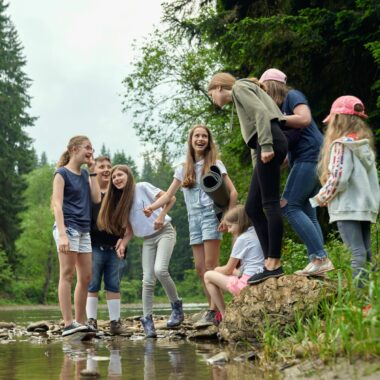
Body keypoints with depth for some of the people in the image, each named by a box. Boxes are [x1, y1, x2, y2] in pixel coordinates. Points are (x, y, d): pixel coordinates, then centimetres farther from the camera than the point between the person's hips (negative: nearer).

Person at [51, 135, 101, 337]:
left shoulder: (85, 175, 17)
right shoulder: (62, 173, -4)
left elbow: (96, 198, 6)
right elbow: (57, 205, -12)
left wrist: (92, 171, 6)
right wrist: (62, 234, -22)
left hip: (84, 230, 8)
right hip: (68, 227, -8)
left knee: (86, 277, 6)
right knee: (67, 274, -10)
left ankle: (80, 322, 13)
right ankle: (68, 324, -12)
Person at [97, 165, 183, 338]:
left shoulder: (142, 187, -7)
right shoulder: (119, 203, 9)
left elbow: (170, 198, -8)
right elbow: (129, 229, 8)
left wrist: (161, 216, -21)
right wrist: (122, 245, -10)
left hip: (164, 232, -5)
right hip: (147, 239, 5)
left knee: (160, 270, -25)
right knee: (147, 280, -4)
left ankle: (176, 305, -8)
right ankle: (147, 320, -1)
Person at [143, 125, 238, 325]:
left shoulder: (215, 164, 4)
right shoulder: (183, 169, 15)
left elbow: (233, 192, 0)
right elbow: (169, 194, 10)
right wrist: (152, 207, -8)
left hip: (211, 214, -5)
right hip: (193, 218, 5)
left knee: (210, 265, -12)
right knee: (200, 268, 0)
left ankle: (214, 309, -12)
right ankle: (213, 308, 5)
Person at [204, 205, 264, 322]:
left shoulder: (242, 239, -9)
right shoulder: (257, 234, 15)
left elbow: (228, 269, -1)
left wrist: (217, 270, 17)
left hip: (248, 283, -9)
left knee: (208, 276, 3)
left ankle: (225, 315, 3)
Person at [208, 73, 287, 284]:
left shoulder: (239, 87, 5)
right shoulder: (240, 96, 31)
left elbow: (261, 112, -11)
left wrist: (266, 145, -21)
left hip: (271, 141, -9)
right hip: (270, 145, 9)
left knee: (270, 203, -11)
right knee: (253, 207, 6)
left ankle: (274, 264, -12)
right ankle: (270, 262, 3)